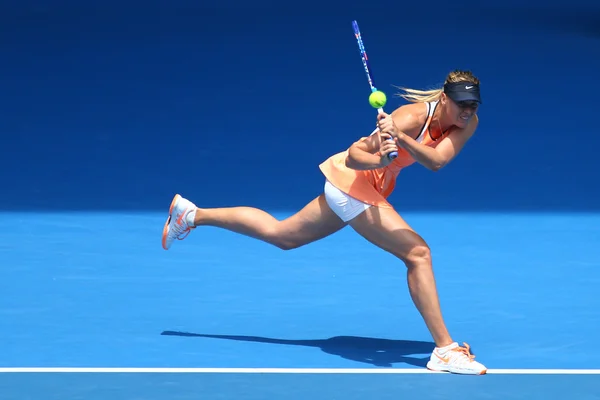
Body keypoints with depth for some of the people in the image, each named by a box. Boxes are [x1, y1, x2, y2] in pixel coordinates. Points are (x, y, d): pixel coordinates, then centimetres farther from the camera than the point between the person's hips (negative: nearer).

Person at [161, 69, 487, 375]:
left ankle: (191, 214, 35)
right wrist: (380, 159, -47)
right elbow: (353, 154, -26)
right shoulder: (413, 117, -28)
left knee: (280, 234, 22)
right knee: (418, 253, -19)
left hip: (371, 187, 8)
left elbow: (436, 160, -28)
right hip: (351, 180, -8)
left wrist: (400, 139, -44)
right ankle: (445, 350, -15)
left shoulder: (467, 122, -10)